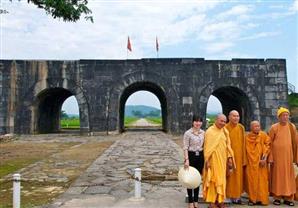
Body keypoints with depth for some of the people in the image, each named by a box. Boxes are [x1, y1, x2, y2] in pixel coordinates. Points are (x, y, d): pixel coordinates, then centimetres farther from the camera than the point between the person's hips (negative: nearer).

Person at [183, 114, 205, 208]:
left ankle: (196, 200, 24)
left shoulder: (203, 133, 4)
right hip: (191, 156, -4)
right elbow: (185, 147, -10)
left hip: (200, 156, 4)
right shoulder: (188, 133, -9)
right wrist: (186, 159, -17)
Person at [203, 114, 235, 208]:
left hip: (222, 159, 6)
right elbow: (207, 147, -11)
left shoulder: (225, 132, 8)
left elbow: (228, 145, 12)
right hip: (213, 159, -6)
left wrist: (229, 158, 6)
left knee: (221, 179, 11)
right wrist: (207, 160, -14)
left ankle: (220, 200, 22)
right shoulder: (210, 131, -10)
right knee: (213, 180, 0)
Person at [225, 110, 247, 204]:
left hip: (239, 155, 5)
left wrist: (244, 157, 6)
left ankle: (237, 195, 21)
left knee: (238, 175, 10)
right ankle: (230, 195, 11)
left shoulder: (241, 128, 7)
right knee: (230, 175, 0)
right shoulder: (226, 128, -8)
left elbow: (243, 143, 9)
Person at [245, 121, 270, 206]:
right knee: (252, 180, 0)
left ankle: (262, 198, 10)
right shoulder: (247, 137, -1)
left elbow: (267, 147, -2)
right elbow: (247, 150, 0)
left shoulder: (264, 135, 1)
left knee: (262, 180, 2)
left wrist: (264, 158, -12)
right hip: (251, 161, -1)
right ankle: (252, 199, 8)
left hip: (262, 161, 1)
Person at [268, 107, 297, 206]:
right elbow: (269, 143, -4)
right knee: (277, 176, 4)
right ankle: (277, 197, 12)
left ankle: (288, 198, 17)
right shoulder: (274, 127, -5)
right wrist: (270, 157, -9)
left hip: (288, 155, 3)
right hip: (277, 155, -3)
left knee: (288, 176, 7)